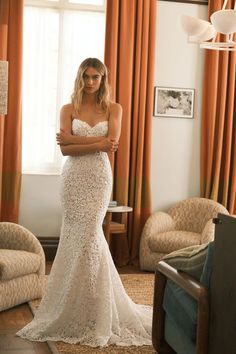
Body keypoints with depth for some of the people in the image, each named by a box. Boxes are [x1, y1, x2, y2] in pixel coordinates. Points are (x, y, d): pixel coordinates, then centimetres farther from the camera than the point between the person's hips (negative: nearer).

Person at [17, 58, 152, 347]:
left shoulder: (113, 108, 5)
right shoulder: (69, 109, 6)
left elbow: (112, 142, -10)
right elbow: (64, 149, -5)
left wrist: (74, 139, -8)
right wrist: (98, 144, -13)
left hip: (99, 177, -1)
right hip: (74, 177, 1)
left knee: (87, 235, -6)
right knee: (80, 235, -1)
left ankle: (93, 315, 8)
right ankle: (76, 310, 13)